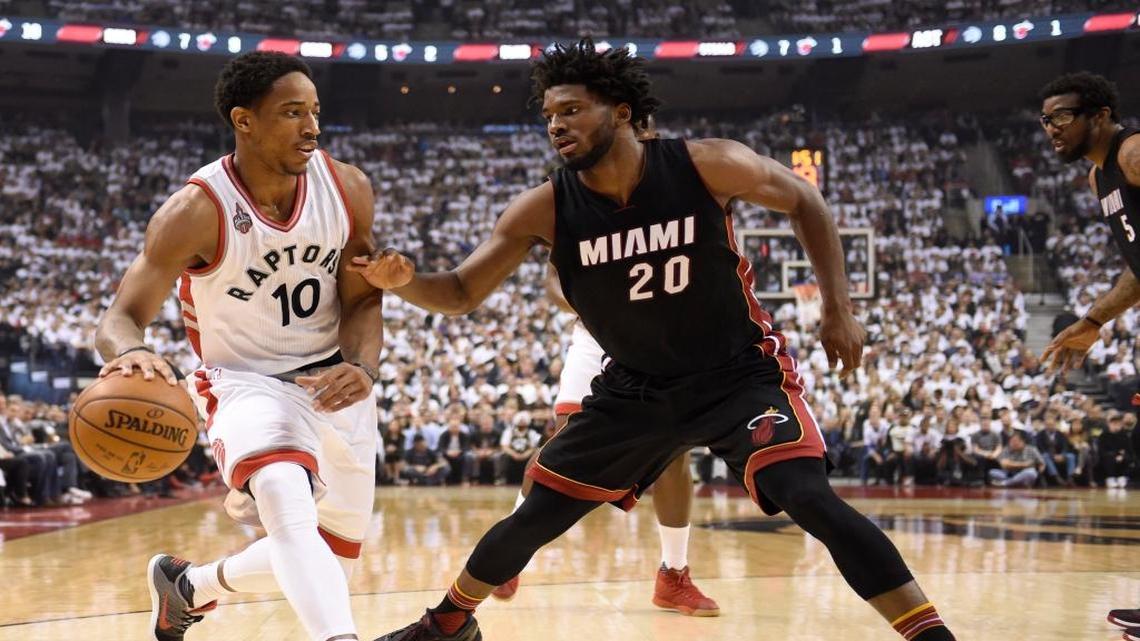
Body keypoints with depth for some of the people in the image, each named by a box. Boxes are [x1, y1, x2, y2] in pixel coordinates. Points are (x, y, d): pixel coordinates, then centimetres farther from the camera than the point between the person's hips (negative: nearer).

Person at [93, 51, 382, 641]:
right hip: (249, 385, -5)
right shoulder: (196, 212, -21)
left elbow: (363, 299, -1)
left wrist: (362, 368, -22)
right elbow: (122, 317, -21)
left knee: (335, 561, 16)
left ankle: (188, 584, 39)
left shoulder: (347, 189, -9)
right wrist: (131, 353, -45)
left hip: (335, 382, 5)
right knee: (288, 505, -37)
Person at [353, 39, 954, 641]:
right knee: (534, 517, 8)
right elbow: (461, 293, -9)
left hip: (742, 376, -3)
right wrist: (403, 281, -31)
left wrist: (837, 309, -7)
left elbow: (804, 201, -3)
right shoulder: (543, 209, -15)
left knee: (809, 499, -26)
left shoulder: (708, 165, -20)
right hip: (635, 389, 3)